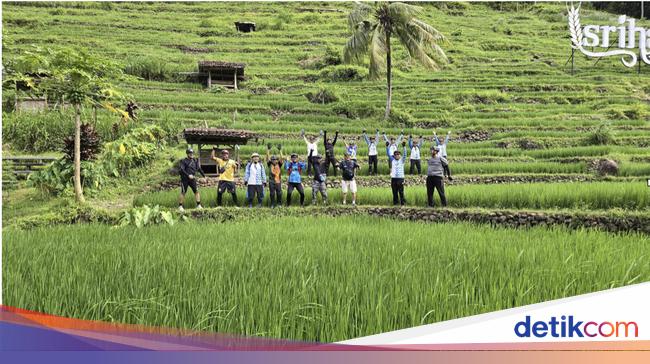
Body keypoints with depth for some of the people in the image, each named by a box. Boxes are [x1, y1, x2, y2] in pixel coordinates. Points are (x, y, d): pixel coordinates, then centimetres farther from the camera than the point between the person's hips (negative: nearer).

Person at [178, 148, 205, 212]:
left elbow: (199, 169, 13)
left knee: (196, 191, -3)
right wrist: (188, 175, -28)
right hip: (185, 179, -4)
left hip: (192, 179, 4)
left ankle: (198, 205, 2)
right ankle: (180, 206, 6)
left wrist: (204, 176, 6)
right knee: (183, 192, -2)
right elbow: (182, 170, -16)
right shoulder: (184, 161, -7)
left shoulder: (195, 161, 9)